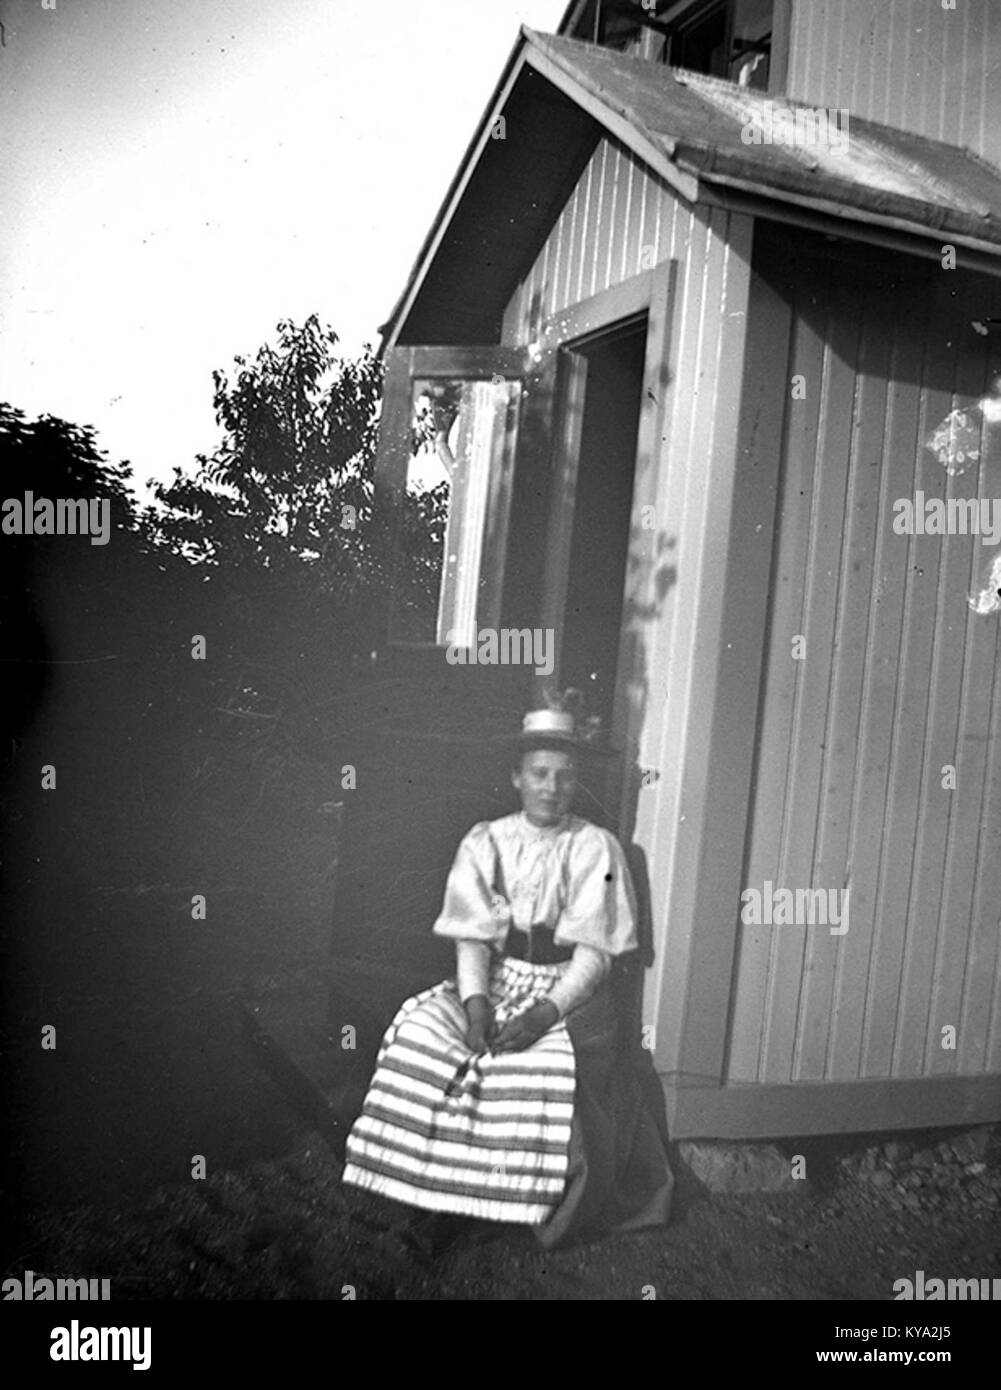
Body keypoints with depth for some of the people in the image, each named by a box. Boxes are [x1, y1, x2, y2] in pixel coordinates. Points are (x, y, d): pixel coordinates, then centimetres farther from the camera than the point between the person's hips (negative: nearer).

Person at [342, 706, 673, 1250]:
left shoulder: (597, 849, -2)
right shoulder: (485, 843, 4)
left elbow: (595, 952, -7)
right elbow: (472, 937, 0)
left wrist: (546, 1011, -20)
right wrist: (475, 1000, -18)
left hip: (568, 993, -2)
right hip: (493, 983, 3)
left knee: (552, 1064, -29)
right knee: (420, 1032, -21)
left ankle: (550, 1217, -5)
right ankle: (438, 1190, -5)